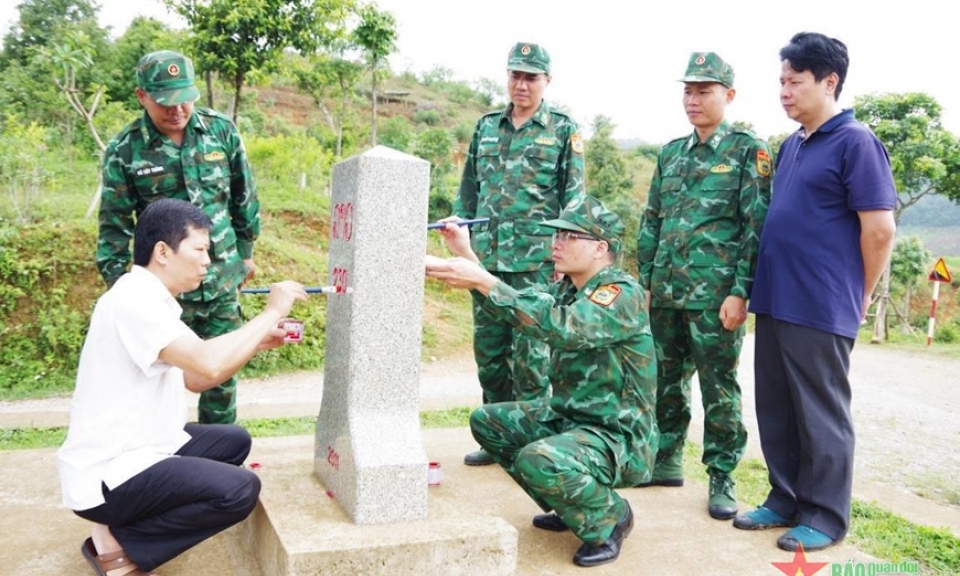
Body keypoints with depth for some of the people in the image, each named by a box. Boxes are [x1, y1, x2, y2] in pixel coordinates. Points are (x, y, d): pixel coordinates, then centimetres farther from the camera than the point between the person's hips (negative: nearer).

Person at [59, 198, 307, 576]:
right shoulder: (134, 301, -21)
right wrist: (271, 312, -21)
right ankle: (118, 544, -3)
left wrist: (256, 342, 2)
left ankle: (127, 522, 11)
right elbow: (209, 363, -34)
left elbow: (195, 378, 14)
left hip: (133, 450, 10)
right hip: (105, 476, -10)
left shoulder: (149, 299, 11)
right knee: (239, 489, -22)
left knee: (234, 441, 18)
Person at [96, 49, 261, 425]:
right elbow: (114, 224, -3)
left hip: (222, 279, 3)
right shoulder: (124, 151, -9)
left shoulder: (221, 131, -2)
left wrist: (246, 250, 15)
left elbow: (244, 196, 10)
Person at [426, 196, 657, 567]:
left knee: (539, 460, -33)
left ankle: (609, 518, -2)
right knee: (487, 421, 9)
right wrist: (466, 256, -13)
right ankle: (568, 503, 18)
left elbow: (559, 326, -37)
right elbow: (515, 304, -3)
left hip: (618, 436, -9)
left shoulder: (623, 294, -21)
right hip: (567, 416, 9)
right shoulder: (566, 288, 7)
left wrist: (482, 281, -39)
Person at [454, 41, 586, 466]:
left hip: (535, 259, -5)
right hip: (486, 256, 5)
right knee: (488, 349, 10)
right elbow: (468, 190, 18)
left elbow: (573, 197, -1)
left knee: (530, 351, -2)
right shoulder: (486, 127, 15)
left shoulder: (564, 130, 3)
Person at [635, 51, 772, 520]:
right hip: (667, 292, 6)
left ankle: (722, 480, 15)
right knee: (666, 381, 14)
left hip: (715, 295, -6)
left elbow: (757, 227, -8)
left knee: (719, 388, 2)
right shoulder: (671, 153, 14)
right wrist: (644, 280, 11)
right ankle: (666, 462, 28)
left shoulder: (749, 151, -2)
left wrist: (741, 292, -15)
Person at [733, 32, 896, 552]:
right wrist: (762, 289, 15)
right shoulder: (790, 145, 14)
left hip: (820, 310, -8)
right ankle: (786, 498, 29)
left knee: (821, 416, 4)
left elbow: (880, 229, -12)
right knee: (776, 411, 14)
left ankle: (824, 515, 18)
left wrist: (857, 298, -3)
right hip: (774, 303, 8)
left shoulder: (855, 142, -10)